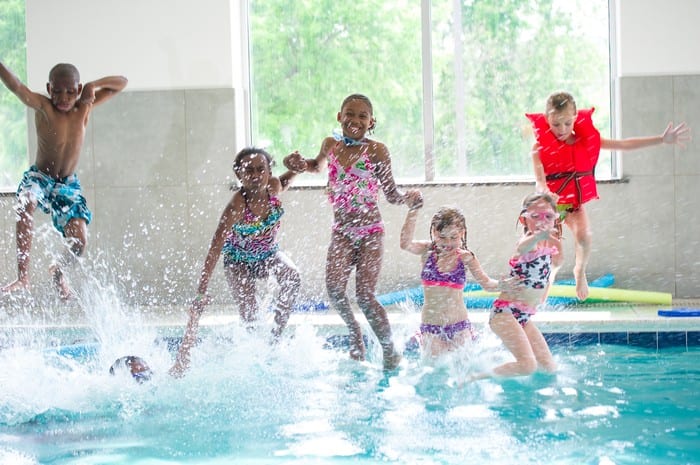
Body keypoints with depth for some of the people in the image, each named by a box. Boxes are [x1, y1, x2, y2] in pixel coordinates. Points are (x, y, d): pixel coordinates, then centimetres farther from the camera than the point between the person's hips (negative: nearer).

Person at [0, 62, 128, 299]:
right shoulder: (43, 107, -16)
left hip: (68, 185, 3)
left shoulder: (84, 107, -5)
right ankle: (23, 277, -37)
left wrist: (94, 85, -21)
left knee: (78, 243, -12)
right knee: (26, 202, -38)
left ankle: (58, 271, 27)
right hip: (39, 178, -3)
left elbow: (121, 83, -3)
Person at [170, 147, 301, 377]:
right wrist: (201, 292, -49)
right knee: (248, 312, -17)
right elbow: (215, 248, -41)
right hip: (239, 260, -3)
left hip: (269, 254, 4)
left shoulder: (274, 187, -19)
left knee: (291, 276, -27)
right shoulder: (238, 205, -34)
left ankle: (276, 334, -16)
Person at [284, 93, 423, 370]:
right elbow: (319, 166, 28)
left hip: (370, 232, -4)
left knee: (365, 296, -12)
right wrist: (301, 165, 8)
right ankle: (354, 332, 13)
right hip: (341, 231, 4)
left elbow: (391, 195, -5)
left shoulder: (376, 151, -9)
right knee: (334, 287, -16)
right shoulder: (331, 145, 4)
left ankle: (390, 350, 6)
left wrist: (409, 199, -25)